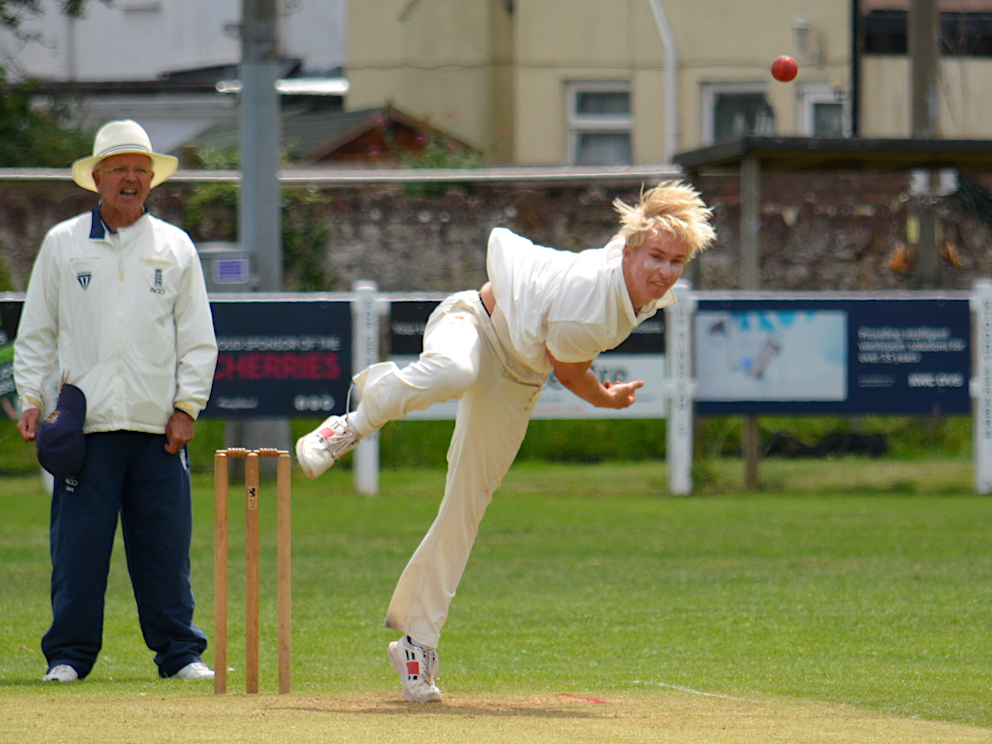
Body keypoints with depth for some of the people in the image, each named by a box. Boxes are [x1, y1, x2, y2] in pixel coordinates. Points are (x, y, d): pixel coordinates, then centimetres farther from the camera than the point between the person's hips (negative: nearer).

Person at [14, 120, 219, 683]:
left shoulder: (176, 247, 11)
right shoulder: (62, 245, 9)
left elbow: (198, 339, 12)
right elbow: (35, 334, 12)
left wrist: (187, 406, 2)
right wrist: (32, 398, 1)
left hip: (158, 427, 1)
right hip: (86, 423, -1)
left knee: (167, 546, 0)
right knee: (78, 546, -4)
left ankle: (180, 652, 7)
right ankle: (70, 654, 3)